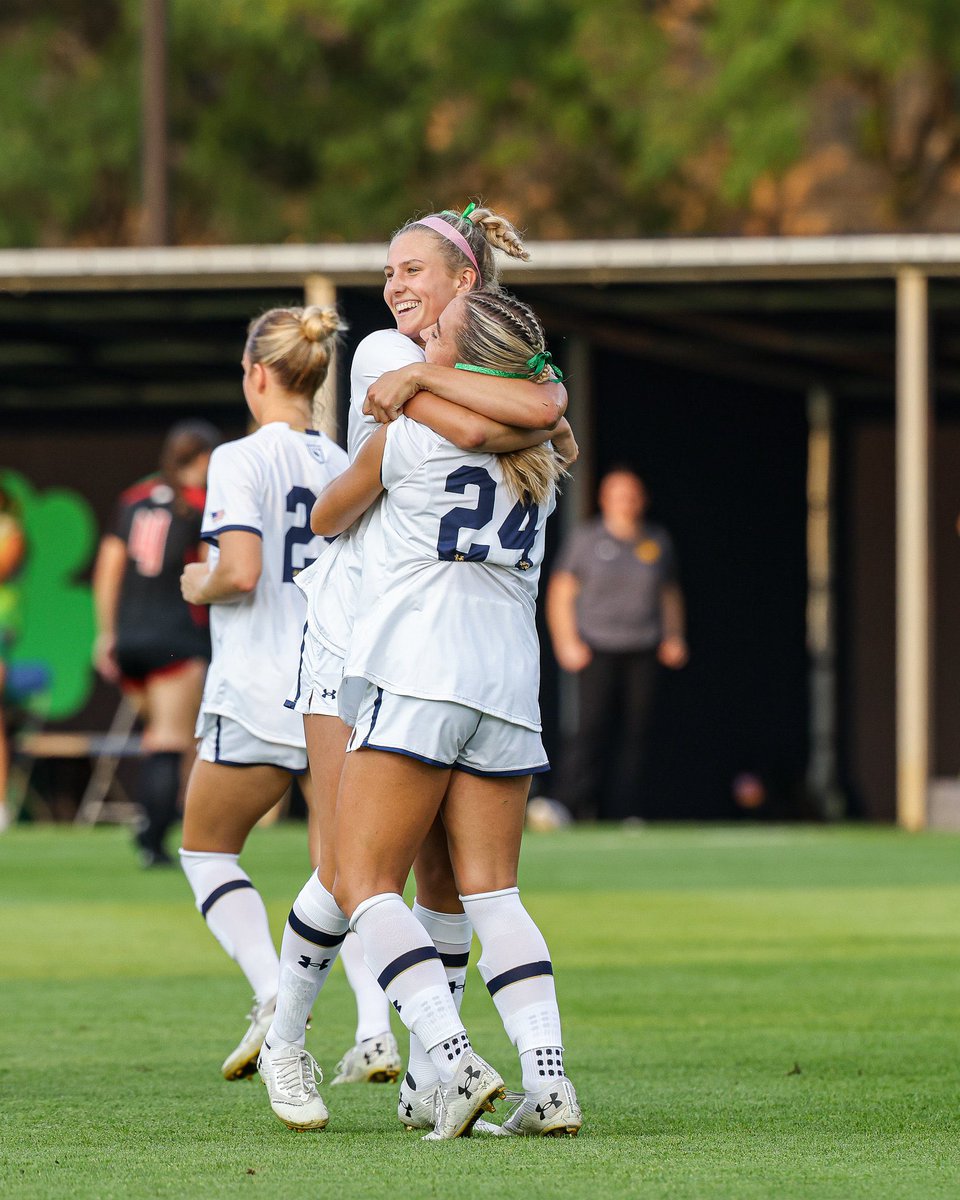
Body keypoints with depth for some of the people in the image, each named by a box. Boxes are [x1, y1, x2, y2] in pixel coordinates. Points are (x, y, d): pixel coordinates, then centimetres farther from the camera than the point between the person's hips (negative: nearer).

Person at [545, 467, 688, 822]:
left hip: (642, 652, 4)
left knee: (632, 733, -1)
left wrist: (674, 637, 10)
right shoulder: (585, 539, 2)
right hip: (597, 650, -4)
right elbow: (561, 592, 3)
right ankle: (569, 804, -6)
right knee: (594, 727, -14)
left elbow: (670, 593, 22)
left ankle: (620, 813, 2)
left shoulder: (658, 541, 12)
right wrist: (567, 642, -6)